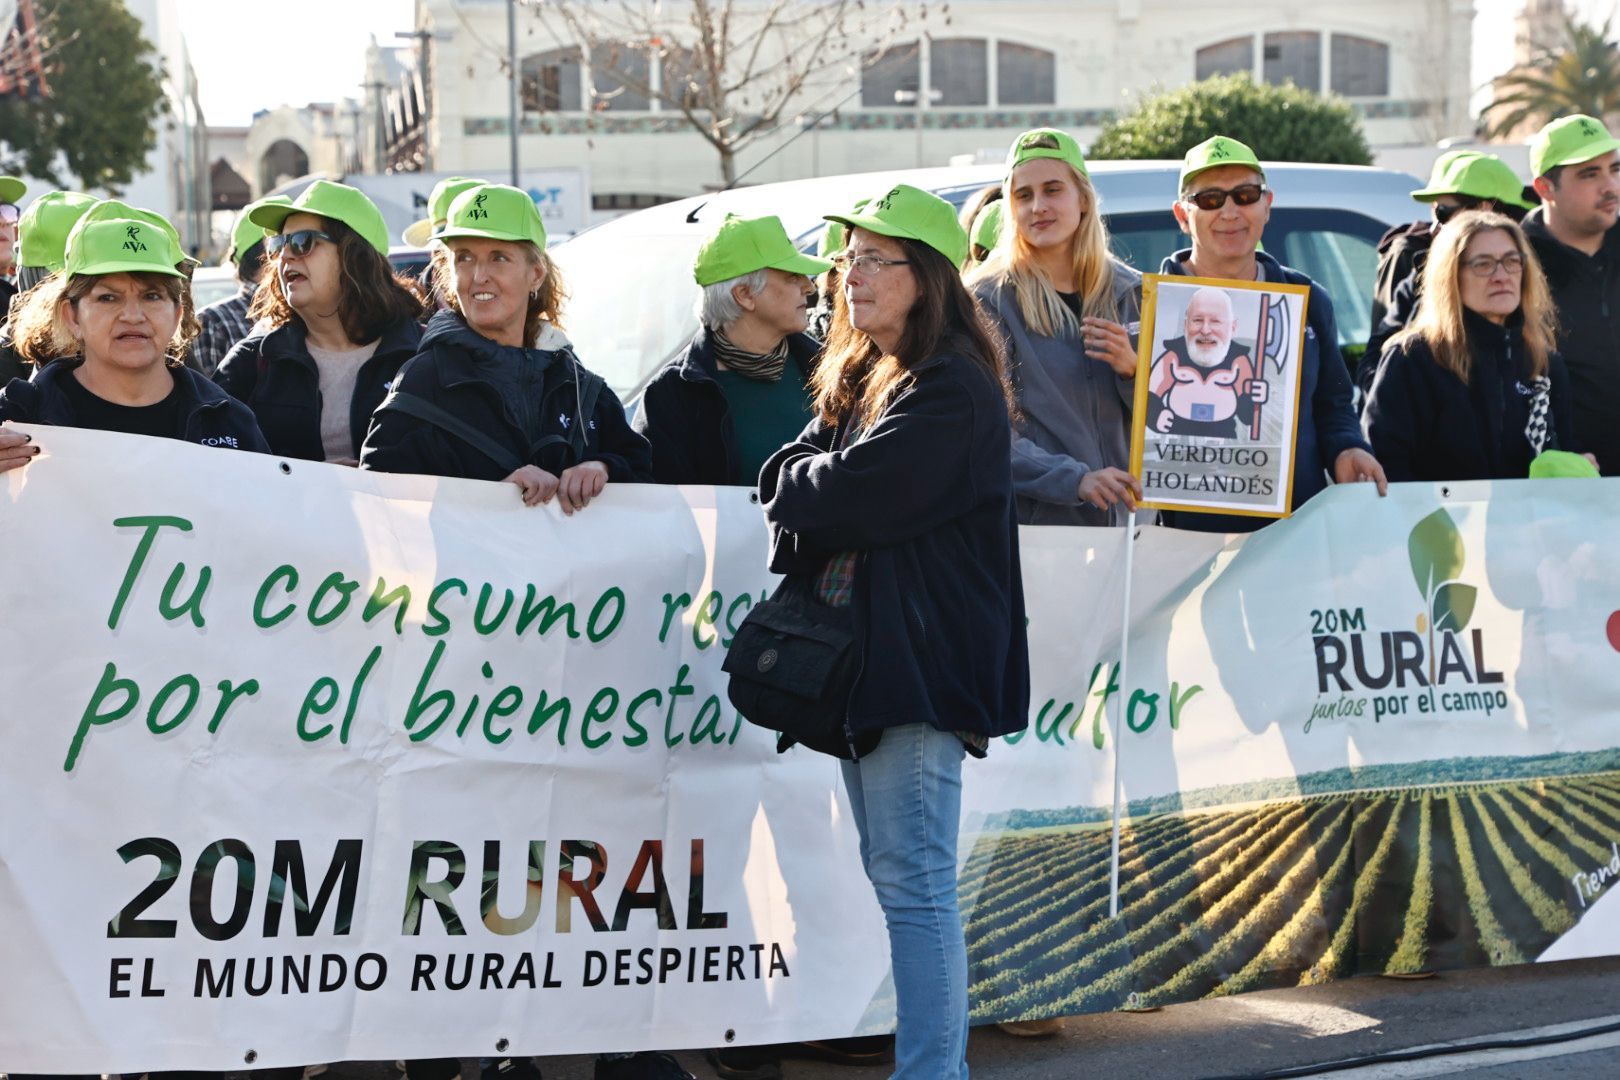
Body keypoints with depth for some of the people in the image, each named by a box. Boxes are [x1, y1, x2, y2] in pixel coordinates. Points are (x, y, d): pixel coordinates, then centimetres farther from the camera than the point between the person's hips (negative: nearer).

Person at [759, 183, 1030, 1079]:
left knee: (911, 880, -11)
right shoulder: (858, 377, 19)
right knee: (892, 873, 14)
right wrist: (809, 477, -8)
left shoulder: (950, 389, -12)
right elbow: (790, 481, 14)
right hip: (863, 656, 10)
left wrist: (796, 481, -1)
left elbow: (850, 495, -20)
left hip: (921, 660, -10)